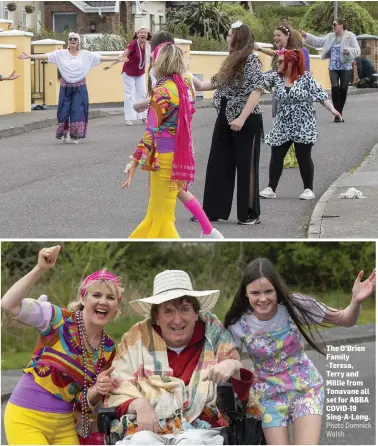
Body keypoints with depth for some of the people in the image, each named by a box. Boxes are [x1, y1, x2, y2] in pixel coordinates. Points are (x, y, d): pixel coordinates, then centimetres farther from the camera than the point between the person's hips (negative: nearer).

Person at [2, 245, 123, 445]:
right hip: (26, 418, -6)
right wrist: (40, 269, -33)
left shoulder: (108, 349, 4)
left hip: (65, 424, 6)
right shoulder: (59, 319, -10)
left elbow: (85, 399, 9)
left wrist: (98, 390, -14)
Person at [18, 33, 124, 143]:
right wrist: (30, 56, -12)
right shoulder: (61, 54, 0)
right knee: (64, 110, 2)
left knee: (78, 111, -2)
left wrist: (117, 58, -8)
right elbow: (45, 56, -4)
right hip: (65, 87, 0)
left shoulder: (86, 54, 1)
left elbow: (101, 58, -1)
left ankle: (75, 136, 10)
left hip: (80, 88, 0)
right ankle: (65, 134, 21)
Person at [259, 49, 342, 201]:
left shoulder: (306, 77, -8)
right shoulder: (276, 77, 2)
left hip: (303, 126, -4)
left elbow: (320, 94, -9)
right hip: (282, 126, 4)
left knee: (304, 157, 1)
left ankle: (309, 189, 12)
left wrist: (332, 109, -19)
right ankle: (271, 188, 11)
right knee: (276, 156, 4)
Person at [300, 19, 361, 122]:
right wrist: (306, 35, 3)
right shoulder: (330, 37, 9)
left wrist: (348, 51, -27)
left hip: (345, 68, -2)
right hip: (333, 67, 2)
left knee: (343, 90, 2)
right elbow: (318, 42, 10)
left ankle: (339, 114, 16)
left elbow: (357, 50, -8)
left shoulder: (350, 36, -4)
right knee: (335, 88, -11)